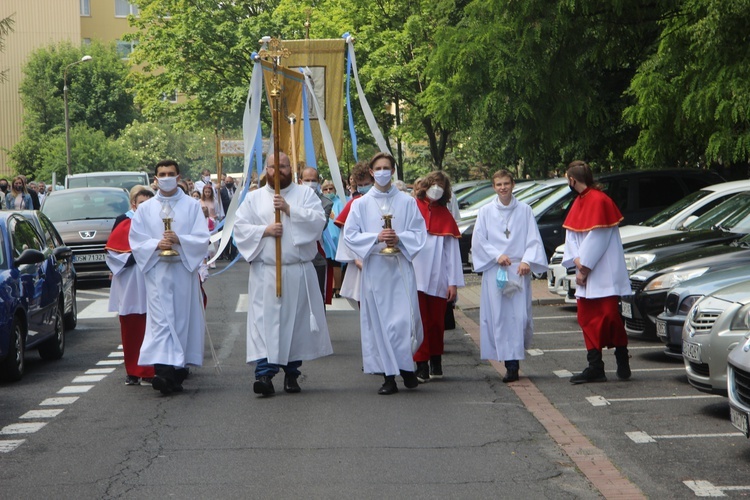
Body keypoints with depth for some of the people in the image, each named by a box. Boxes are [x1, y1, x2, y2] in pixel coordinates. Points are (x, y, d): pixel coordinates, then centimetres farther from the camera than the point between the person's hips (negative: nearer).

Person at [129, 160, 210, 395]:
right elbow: (136, 242, 6)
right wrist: (157, 245, -12)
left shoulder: (192, 206, 8)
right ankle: (163, 369, -20)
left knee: (183, 319, 2)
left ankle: (178, 367, 9)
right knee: (161, 320, -10)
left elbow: (203, 239, 0)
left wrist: (179, 240, -16)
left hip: (184, 270, 1)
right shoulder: (145, 209, 11)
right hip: (157, 271, 0)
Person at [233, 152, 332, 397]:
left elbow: (319, 220, -8)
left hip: (298, 273, 0)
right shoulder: (254, 198, 11)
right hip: (265, 273, 0)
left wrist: (289, 209, -14)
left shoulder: (305, 194, 8)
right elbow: (240, 227, 3)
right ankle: (264, 373, -13)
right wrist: (265, 231, -12)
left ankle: (292, 373, 14)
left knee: (296, 320, 4)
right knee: (264, 321, -9)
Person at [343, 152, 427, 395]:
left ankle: (406, 366, 13)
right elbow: (350, 235, 1)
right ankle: (389, 376, 4)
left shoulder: (407, 202, 7)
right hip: (374, 268, 0)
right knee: (379, 322, -1)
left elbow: (419, 232, 5)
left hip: (400, 268, 0)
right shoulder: (361, 204, 7)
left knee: (405, 318, -9)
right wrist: (376, 238, -13)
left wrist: (399, 238, -14)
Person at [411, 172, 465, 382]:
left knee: (437, 322, 6)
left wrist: (453, 282, 1)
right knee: (420, 322, -5)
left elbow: (452, 250, 9)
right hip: (415, 276, -2)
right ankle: (421, 365, -2)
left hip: (438, 280, 3)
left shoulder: (445, 215, 13)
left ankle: (436, 362, 20)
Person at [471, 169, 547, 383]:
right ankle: (511, 365, -3)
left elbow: (534, 239, 3)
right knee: (499, 316, -5)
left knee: (520, 316, -7)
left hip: (519, 270, 0)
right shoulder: (485, 212, 8)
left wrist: (527, 261, -12)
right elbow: (478, 241, 4)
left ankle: (515, 360, 2)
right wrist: (497, 255, -9)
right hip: (494, 271, 0)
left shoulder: (524, 210, 7)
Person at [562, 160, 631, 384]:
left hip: (603, 274, -9)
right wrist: (577, 260, -5)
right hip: (585, 273, 9)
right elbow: (571, 234, 11)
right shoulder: (579, 202, 13)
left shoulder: (599, 201, -14)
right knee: (587, 319, 6)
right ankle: (594, 367, 7)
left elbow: (597, 238, -17)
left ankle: (623, 363, 6)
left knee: (609, 317, -6)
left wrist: (584, 267, -14)